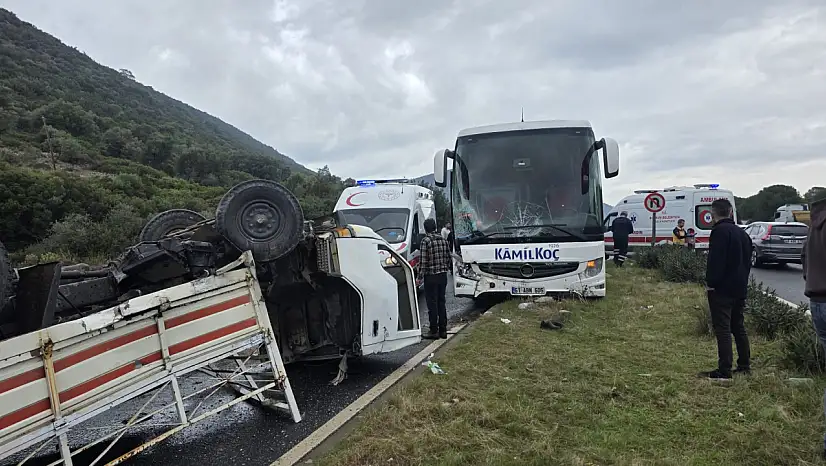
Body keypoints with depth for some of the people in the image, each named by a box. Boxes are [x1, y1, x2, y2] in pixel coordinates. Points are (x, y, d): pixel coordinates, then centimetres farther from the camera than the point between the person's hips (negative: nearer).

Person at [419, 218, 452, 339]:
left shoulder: (426, 241, -12)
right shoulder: (443, 240, 7)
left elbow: (423, 260, -15)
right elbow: (449, 258, 9)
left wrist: (420, 275, -9)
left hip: (431, 276, -6)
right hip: (443, 275, 6)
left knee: (432, 304, 0)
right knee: (441, 303, 13)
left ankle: (434, 331, 4)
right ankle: (443, 330, 17)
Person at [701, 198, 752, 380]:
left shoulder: (720, 231, -14)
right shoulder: (742, 233, 15)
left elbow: (715, 260, -22)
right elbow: (748, 261, 20)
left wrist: (710, 282, -16)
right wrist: (742, 281, 21)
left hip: (721, 289, -9)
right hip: (740, 288, 9)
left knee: (722, 329, -7)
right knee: (738, 326, 18)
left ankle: (724, 370, -6)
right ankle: (744, 365, 25)